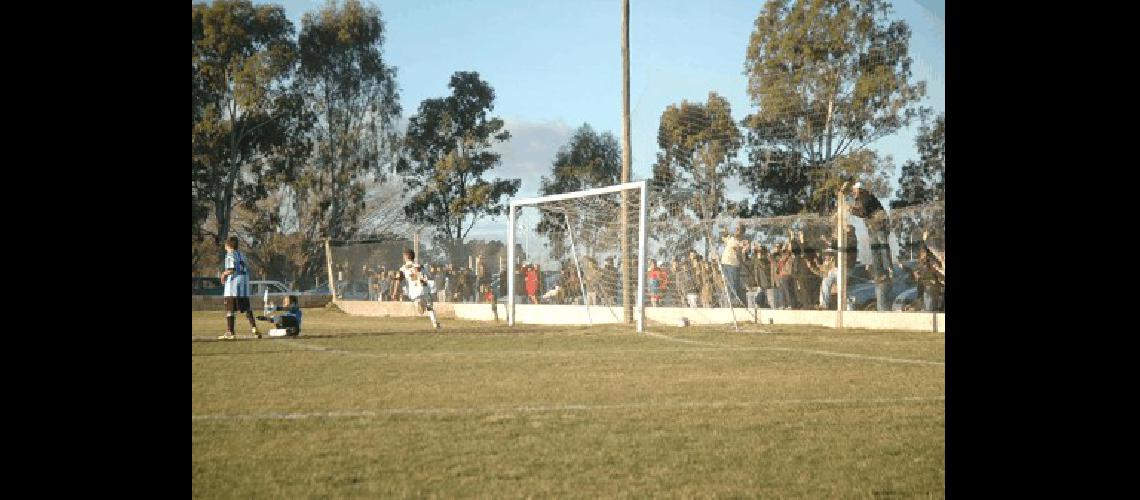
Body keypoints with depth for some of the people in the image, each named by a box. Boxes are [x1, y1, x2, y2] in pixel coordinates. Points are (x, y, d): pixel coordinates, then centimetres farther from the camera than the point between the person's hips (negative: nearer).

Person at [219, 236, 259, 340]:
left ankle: (230, 333, -3)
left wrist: (224, 274, 1)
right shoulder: (242, 255, 17)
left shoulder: (230, 254, -6)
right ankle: (253, 327, -3)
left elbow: (231, 269, -18)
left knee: (229, 309, -1)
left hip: (233, 285, -7)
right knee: (246, 308, 11)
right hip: (244, 287, 7)